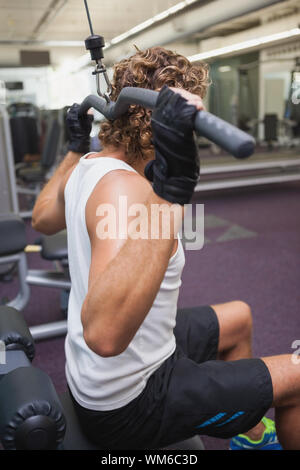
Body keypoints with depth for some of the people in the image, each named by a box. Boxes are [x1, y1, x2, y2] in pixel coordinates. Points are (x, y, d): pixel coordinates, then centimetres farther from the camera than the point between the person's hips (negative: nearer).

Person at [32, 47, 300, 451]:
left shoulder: (86, 167, -4)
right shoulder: (124, 189, -33)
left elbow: (42, 219, 18)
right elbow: (104, 333, -48)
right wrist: (169, 188, -52)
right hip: (126, 405, -9)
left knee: (238, 318, 26)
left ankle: (252, 437, 45)